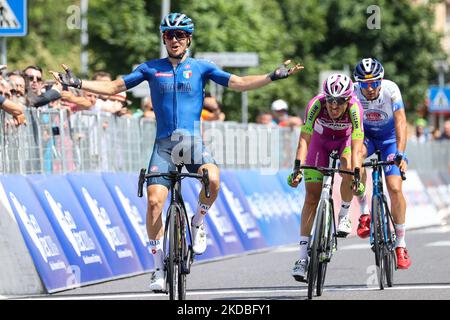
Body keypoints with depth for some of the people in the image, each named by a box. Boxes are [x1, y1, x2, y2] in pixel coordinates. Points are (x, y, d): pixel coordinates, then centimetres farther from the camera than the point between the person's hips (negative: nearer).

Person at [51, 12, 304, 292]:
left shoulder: (201, 68, 8)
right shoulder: (151, 68, 10)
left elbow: (239, 83, 2)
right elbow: (114, 87, 13)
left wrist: (273, 77, -11)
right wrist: (78, 84, 4)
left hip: (193, 142, -1)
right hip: (164, 144, 1)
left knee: (212, 178, -31)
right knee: (155, 201, -14)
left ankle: (199, 222, -2)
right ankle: (159, 266, -2)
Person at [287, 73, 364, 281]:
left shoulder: (354, 107, -36)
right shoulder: (316, 104, -34)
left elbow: (357, 146, -42)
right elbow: (304, 139, -38)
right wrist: (297, 167, -51)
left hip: (346, 139, -1)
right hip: (321, 140, 1)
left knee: (348, 168, -34)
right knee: (312, 196, -6)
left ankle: (344, 215, -7)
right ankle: (303, 255, -3)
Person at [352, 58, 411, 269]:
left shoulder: (391, 90, -27)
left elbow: (400, 122, -33)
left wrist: (400, 154, -45)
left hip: (389, 139, -1)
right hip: (365, 136, 1)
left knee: (395, 188, -16)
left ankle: (400, 244, -3)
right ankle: (364, 212, -22)